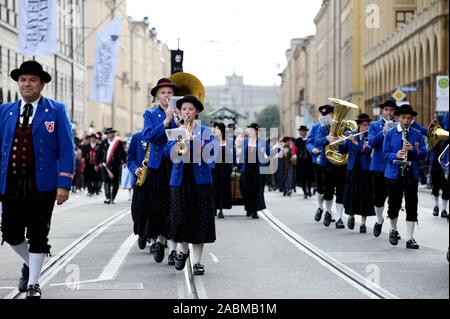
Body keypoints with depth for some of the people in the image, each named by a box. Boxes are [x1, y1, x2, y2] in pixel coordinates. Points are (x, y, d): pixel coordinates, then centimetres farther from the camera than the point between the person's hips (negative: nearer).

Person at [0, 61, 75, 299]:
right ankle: (29, 263, 33)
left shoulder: (56, 110, 0)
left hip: (42, 184, -3)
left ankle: (33, 283, 15)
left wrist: (64, 184, -12)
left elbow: (66, 149, -4)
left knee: (38, 235, 3)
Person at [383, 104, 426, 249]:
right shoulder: (390, 134, 3)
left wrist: (413, 149, -18)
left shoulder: (417, 134, 6)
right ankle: (394, 230, 33)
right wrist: (396, 155, -20)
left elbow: (423, 153, 0)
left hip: (411, 174, 1)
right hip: (394, 174, -1)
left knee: (411, 207, -2)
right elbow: (385, 154, 0)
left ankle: (410, 239, 1)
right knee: (394, 205, 7)